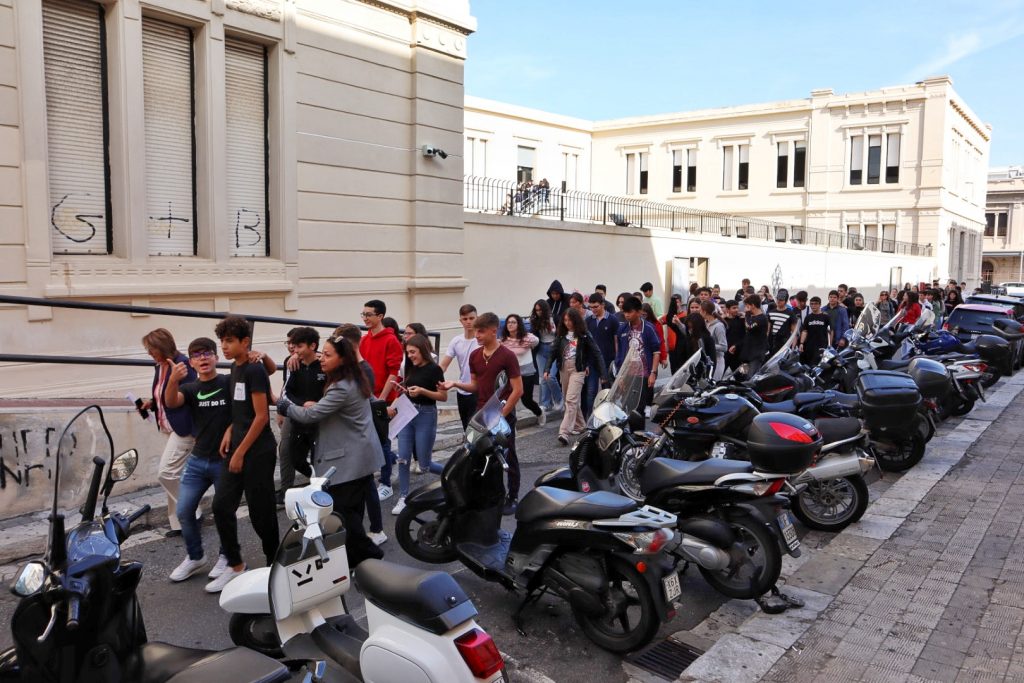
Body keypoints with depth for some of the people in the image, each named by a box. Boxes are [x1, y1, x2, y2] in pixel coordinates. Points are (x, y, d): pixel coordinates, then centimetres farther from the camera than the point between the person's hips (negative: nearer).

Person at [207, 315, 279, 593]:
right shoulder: (235, 369, 10)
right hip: (237, 448, 8)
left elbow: (261, 416, -17)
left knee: (260, 511, 2)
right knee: (221, 506, 6)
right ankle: (235, 565, 18)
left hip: (258, 452, -8)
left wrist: (240, 452, -15)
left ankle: (274, 565, 19)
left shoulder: (255, 370, -14)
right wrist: (231, 431, 6)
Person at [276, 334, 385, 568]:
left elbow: (310, 416, -18)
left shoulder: (342, 388, -23)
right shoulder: (355, 380, 8)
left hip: (350, 460, -10)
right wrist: (317, 405, 1)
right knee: (353, 509, 16)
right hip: (359, 455, 10)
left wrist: (285, 405, -3)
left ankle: (367, 554, 5)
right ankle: (357, 554, 26)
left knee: (342, 511, -3)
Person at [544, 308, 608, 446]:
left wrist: (603, 374, -11)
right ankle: (579, 426, 31)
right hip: (564, 369, 5)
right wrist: (547, 369, -6)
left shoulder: (584, 335, -4)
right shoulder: (562, 335, 8)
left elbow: (596, 353, -5)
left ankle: (564, 432, -20)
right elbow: (554, 353, 8)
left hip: (577, 370, -5)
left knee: (571, 400, -14)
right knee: (573, 400, 14)